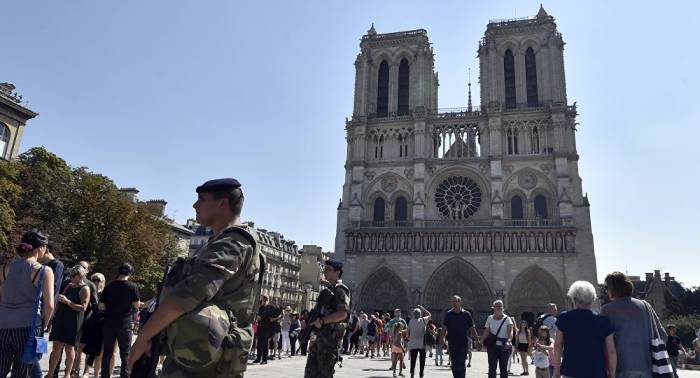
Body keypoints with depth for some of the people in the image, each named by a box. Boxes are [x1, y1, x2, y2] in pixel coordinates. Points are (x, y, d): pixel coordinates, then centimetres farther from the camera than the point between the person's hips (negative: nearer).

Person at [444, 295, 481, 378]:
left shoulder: (466, 314, 1)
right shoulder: (448, 314, 4)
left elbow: (472, 329, 5)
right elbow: (444, 328, 4)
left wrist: (477, 341, 2)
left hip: (463, 343, -2)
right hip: (451, 343, 2)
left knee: (461, 364, -6)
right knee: (454, 363, 7)